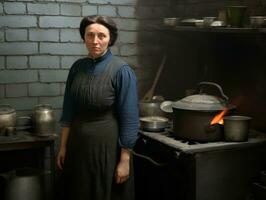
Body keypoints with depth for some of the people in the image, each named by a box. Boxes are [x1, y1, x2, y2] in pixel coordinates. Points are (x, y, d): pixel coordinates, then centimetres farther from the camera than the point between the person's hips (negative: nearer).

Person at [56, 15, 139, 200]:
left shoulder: (121, 70, -14)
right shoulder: (77, 67, 2)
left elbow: (129, 119, -14)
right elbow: (69, 111, 9)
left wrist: (124, 160, -15)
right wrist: (63, 146, 7)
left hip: (108, 144, -5)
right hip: (78, 143, 5)